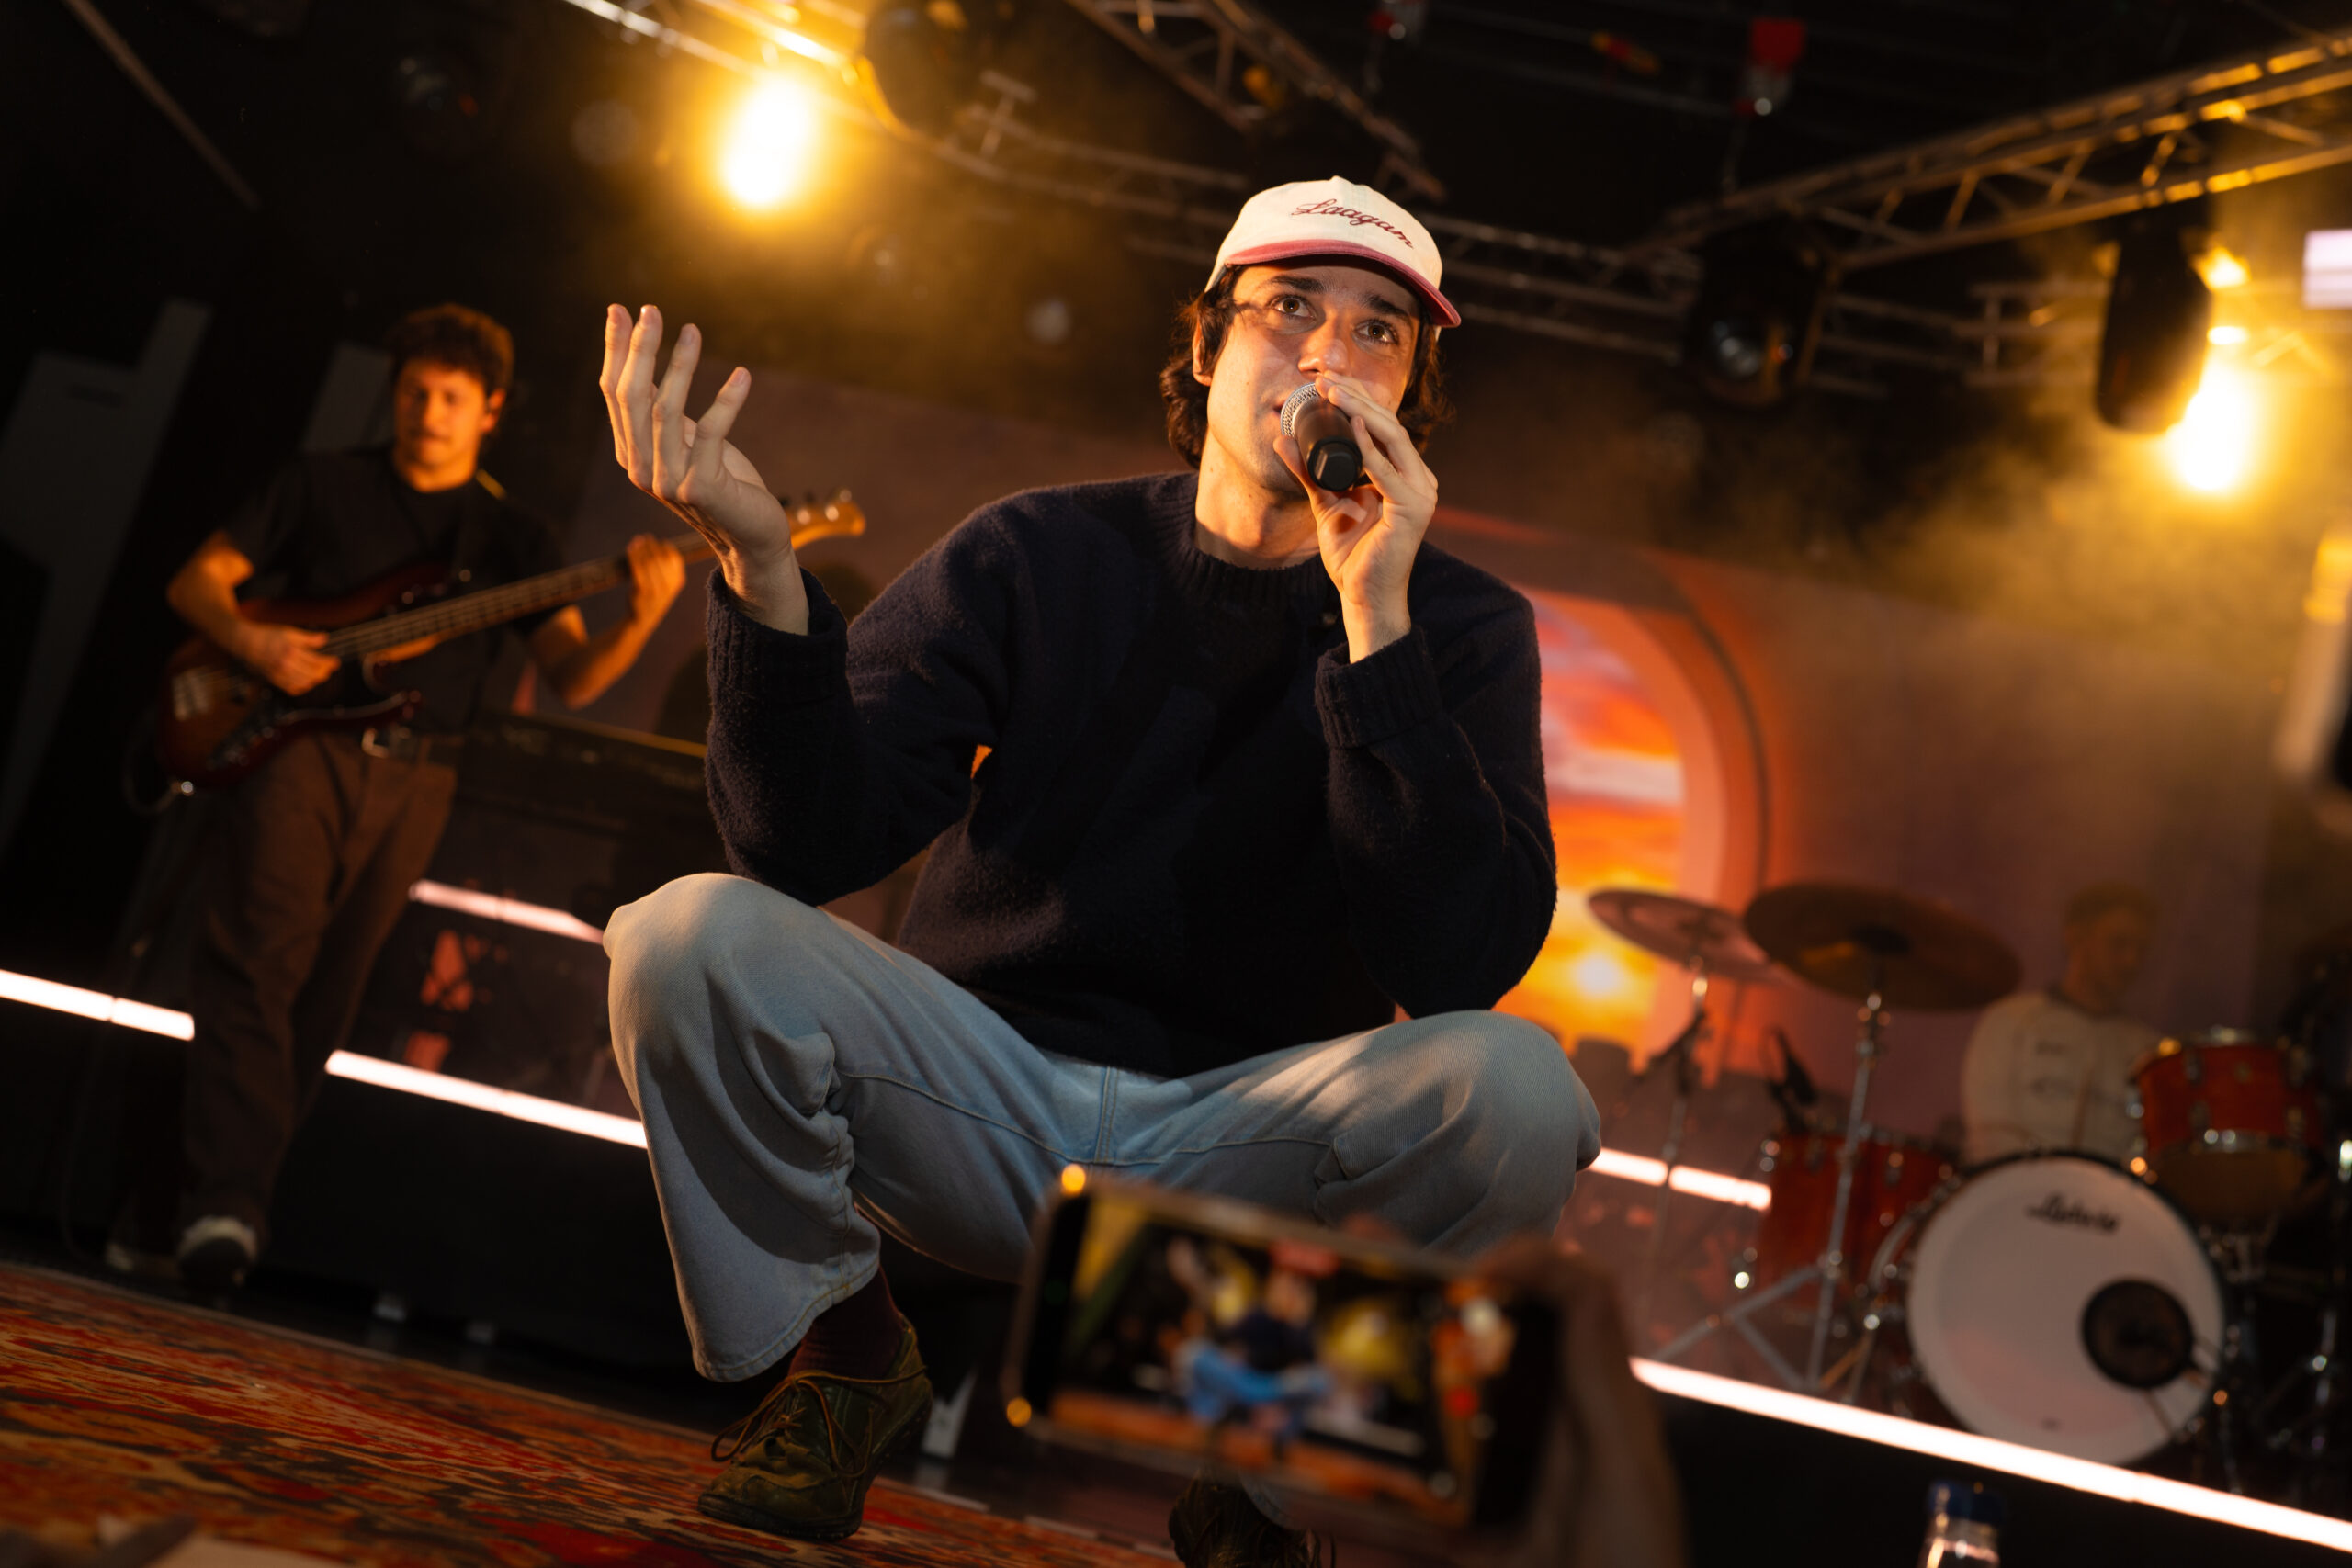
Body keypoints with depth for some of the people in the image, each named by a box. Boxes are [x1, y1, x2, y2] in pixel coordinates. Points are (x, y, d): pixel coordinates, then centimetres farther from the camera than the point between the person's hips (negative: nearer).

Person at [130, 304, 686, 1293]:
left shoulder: (514, 536, 14)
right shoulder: (323, 485, 13)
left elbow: (570, 679, 3)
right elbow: (196, 579, 13)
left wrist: (639, 619, -18)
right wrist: (250, 641, -9)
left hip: (411, 777, 2)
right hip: (299, 739, -2)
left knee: (319, 1005, 1)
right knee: (257, 960, -20)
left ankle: (196, 1208, 10)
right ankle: (226, 1205, -28)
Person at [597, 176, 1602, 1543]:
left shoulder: (1464, 629, -1)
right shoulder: (1041, 555, -1)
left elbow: (1460, 966, -18)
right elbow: (811, 847, -11)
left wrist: (1374, 617, -24)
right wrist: (764, 569, -27)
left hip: (1243, 1135, 0)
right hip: (979, 1093, 1)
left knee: (1514, 1085, -30)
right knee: (693, 935, -24)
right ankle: (849, 1357, 3)